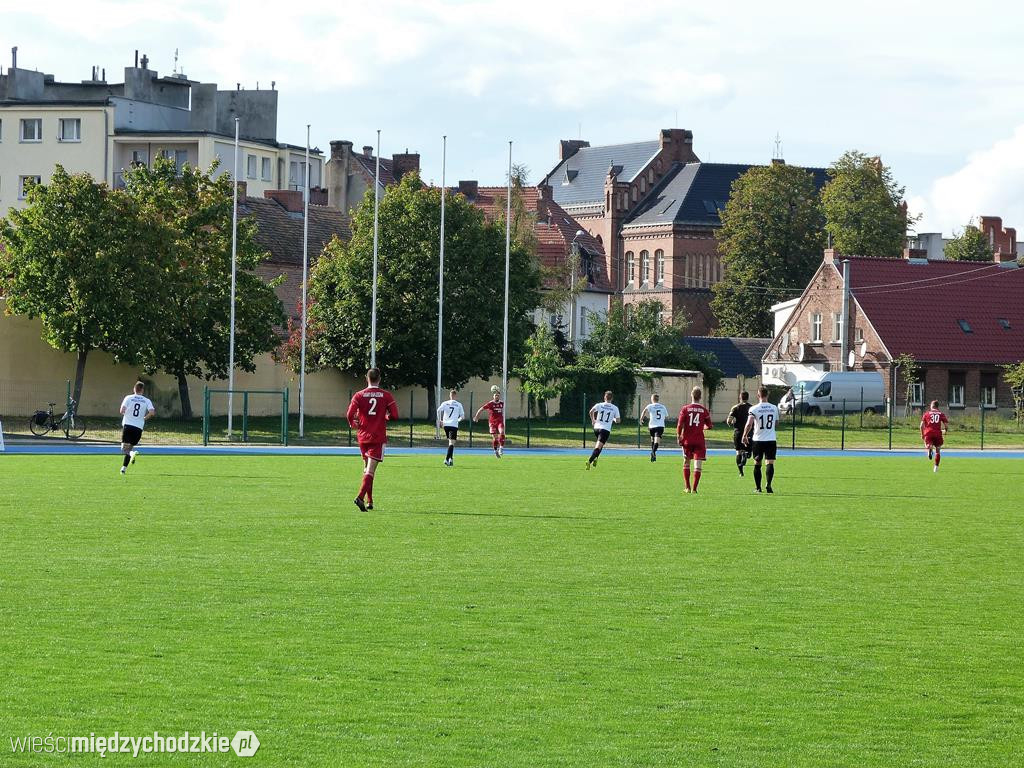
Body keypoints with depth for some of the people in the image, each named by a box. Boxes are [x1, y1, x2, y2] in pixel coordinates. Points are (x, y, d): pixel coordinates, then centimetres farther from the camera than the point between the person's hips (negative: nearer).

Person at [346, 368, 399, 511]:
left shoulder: (359, 395, 0)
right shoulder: (386, 396, -2)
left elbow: (350, 414, -10)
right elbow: (394, 415, -6)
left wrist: (353, 424, 10)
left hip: (363, 437, 3)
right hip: (378, 438, -2)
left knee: (366, 469, 18)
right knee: (370, 470, -8)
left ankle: (369, 501, 19)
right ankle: (360, 497, -27)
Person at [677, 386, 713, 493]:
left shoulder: (685, 409, -3)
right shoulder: (704, 410, -1)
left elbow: (680, 425, -8)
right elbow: (709, 426, 6)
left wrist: (679, 437, 2)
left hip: (687, 440, 1)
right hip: (699, 440, -1)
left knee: (686, 463, 15)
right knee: (698, 465, -1)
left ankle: (687, 487, 13)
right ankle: (694, 488, -7)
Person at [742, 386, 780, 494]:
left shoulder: (754, 409, -8)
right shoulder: (774, 408, 3)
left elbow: (749, 424, -17)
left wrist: (745, 436, -3)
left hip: (758, 440, -1)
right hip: (771, 439, 1)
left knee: (757, 464, 10)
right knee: (770, 463, -3)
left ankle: (758, 487, 14)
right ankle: (768, 484, -21)